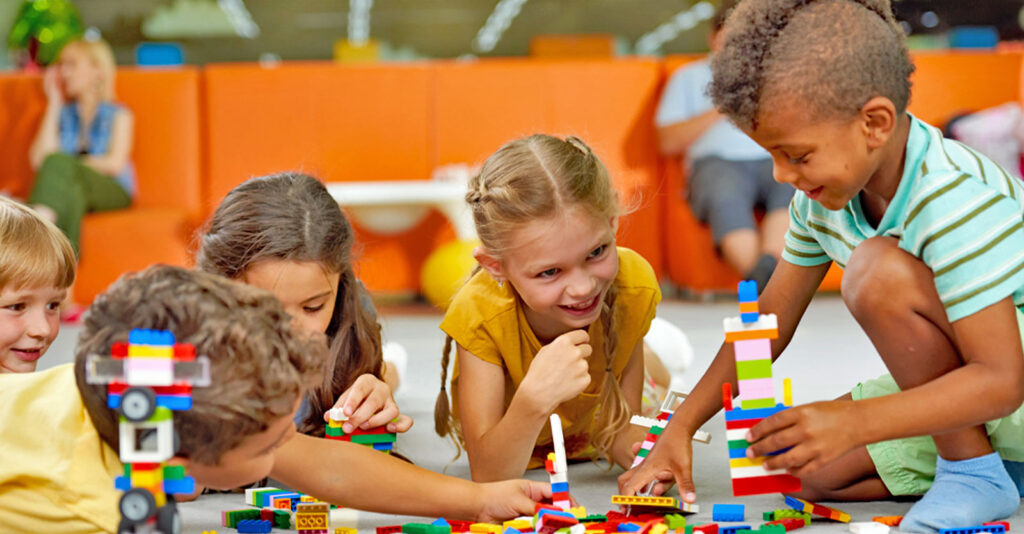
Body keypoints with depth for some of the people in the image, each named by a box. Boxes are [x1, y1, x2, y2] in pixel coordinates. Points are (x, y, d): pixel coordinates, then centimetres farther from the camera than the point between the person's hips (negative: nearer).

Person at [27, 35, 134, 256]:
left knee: (58, 164, -35)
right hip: (65, 188, 3)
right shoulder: (63, 113, 24)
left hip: (111, 190, -3)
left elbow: (115, 163, -2)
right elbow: (38, 161, 7)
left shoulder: (119, 114, 14)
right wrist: (54, 103, 13)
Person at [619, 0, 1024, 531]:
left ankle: (974, 470, -14)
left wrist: (851, 423, -41)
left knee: (879, 271, -28)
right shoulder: (823, 195, -4)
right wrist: (682, 426, 0)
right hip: (953, 385, 9)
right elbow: (769, 321, 5)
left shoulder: (955, 202, -30)